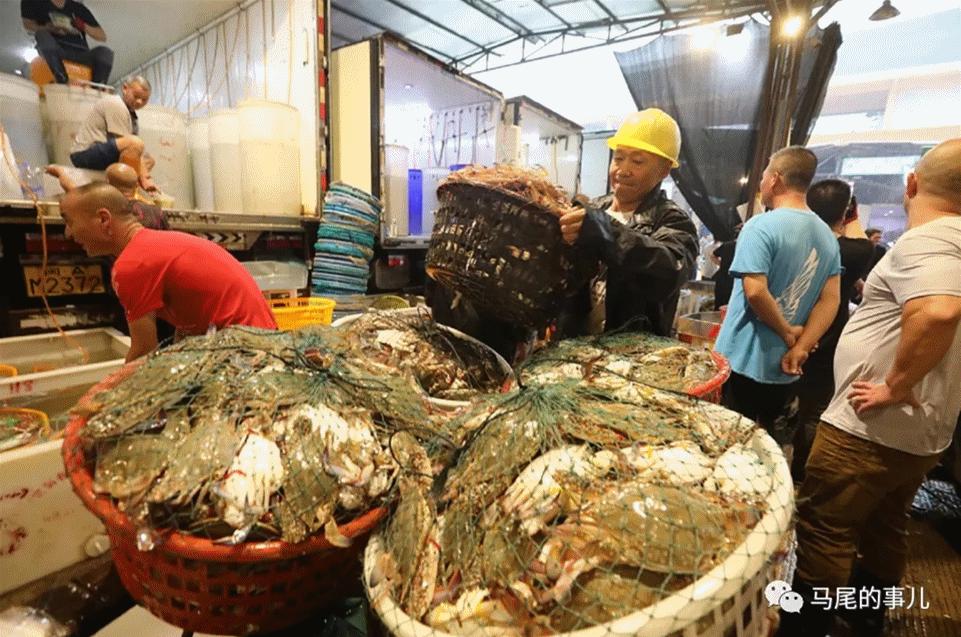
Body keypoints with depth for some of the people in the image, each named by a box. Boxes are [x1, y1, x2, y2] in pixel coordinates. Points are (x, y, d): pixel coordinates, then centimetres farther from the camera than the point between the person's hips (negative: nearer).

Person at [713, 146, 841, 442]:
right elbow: (830, 301, 4)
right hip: (783, 368, 7)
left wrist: (787, 334, -8)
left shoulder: (761, 226, -14)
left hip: (743, 362, -7)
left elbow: (755, 292, -23)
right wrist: (799, 349, -2)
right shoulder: (828, 236, 10)